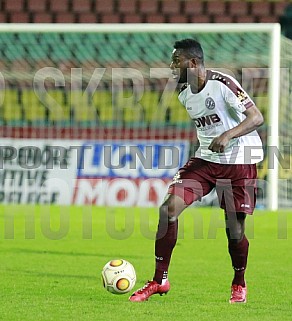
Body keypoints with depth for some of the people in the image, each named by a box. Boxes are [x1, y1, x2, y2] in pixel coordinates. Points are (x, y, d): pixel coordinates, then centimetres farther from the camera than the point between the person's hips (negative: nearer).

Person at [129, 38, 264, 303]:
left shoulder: (222, 83, -17)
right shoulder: (185, 94, 6)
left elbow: (256, 117, -22)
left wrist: (228, 135, -34)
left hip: (239, 161, -6)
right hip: (206, 158, 6)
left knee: (234, 229, -4)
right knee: (169, 207, -12)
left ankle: (239, 284, 25)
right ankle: (160, 280, -5)